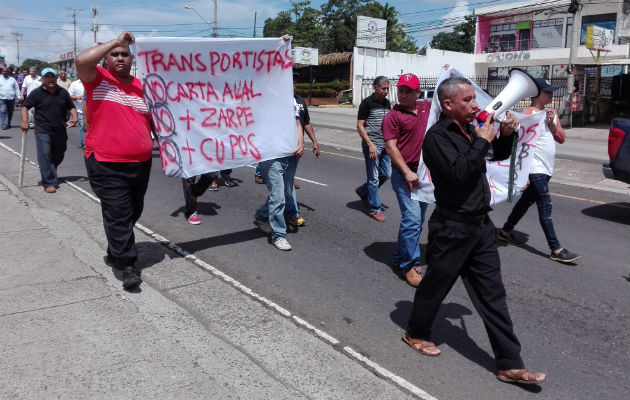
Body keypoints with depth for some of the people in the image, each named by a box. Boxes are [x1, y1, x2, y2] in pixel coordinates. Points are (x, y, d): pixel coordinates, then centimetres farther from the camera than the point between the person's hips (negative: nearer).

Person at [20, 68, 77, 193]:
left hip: (60, 131, 4)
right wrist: (24, 121, -15)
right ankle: (49, 183, -8)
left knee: (58, 156, 14)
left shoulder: (63, 92, 10)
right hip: (43, 131, -4)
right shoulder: (36, 93, -1)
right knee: (45, 156, -12)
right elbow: (24, 107, 0)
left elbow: (71, 107, 17)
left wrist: (74, 117, -2)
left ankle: (51, 175, 41)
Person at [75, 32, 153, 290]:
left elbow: (155, 121, 17)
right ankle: (128, 266, 3)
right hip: (106, 164, -5)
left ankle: (115, 253, 38)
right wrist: (116, 41, -16)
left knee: (133, 213, 17)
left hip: (141, 163, 5)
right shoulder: (98, 79, -1)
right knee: (118, 215, -6)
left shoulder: (143, 87, 9)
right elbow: (82, 60, -22)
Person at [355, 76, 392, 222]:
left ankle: (362, 191, 32)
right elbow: (360, 126, -11)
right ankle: (375, 209, 9)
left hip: (385, 145, 7)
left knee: (386, 174, 11)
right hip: (372, 146, -7)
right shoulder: (367, 103, -8)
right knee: (374, 178, -1)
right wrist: (370, 145, -18)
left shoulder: (387, 103, 12)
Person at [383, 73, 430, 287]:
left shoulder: (426, 107, 10)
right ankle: (408, 264, -2)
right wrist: (407, 172, -20)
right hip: (405, 174, -7)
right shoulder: (393, 116, -7)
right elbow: (391, 147, -13)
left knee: (417, 219, 11)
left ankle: (400, 259, 23)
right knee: (412, 218, -14)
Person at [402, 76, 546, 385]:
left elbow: (499, 155, 23)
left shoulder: (470, 129, 8)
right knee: (435, 285, 11)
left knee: (492, 294, 9)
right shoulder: (437, 136, -14)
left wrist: (506, 134, 4)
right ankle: (416, 333, 37)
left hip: (481, 225, 7)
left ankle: (509, 364, 16)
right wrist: (482, 141, -18)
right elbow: (458, 172, -28)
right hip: (452, 228, -7)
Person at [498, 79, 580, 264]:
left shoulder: (551, 114, 13)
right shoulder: (528, 115, -12)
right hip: (535, 171, -9)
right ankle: (556, 250, -8)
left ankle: (505, 231, 33)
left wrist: (552, 122, -7)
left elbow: (562, 139, 11)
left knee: (526, 202, 18)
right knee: (545, 207, -10)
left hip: (546, 170, 9)